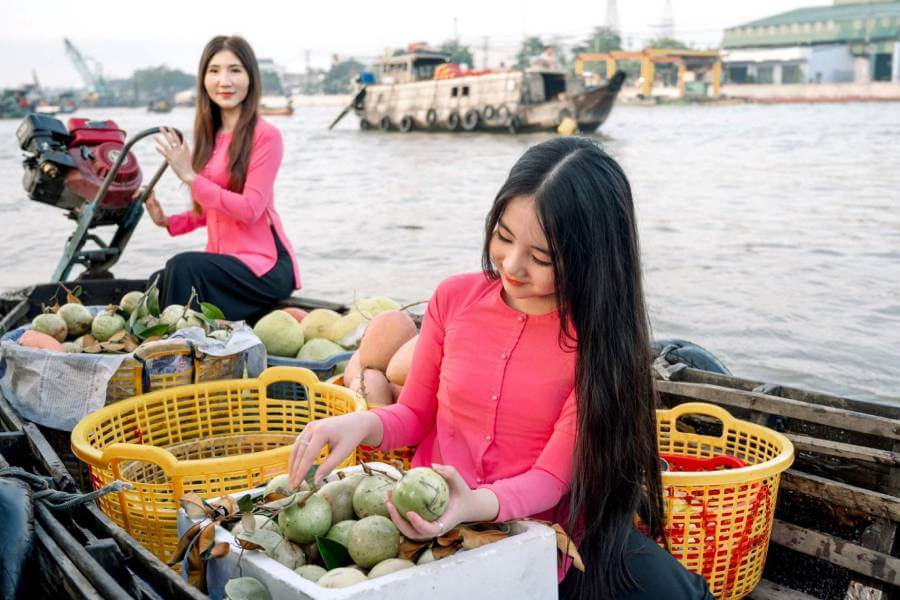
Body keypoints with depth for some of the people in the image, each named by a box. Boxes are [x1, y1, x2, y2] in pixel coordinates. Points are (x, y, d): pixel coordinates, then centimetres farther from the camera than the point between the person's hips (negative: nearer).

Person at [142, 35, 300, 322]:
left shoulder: (265, 135, -9)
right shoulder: (210, 135, 12)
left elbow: (250, 209, -18)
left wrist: (190, 177, -21)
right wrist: (167, 221, 3)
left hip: (265, 265, -6)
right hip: (222, 259, 6)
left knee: (183, 266, -27)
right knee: (157, 281, -16)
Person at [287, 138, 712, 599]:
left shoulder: (600, 337, -11)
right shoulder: (455, 298, -3)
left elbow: (551, 478, -14)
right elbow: (414, 414, 8)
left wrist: (478, 506, -35)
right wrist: (362, 424, -15)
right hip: (433, 520, 3)